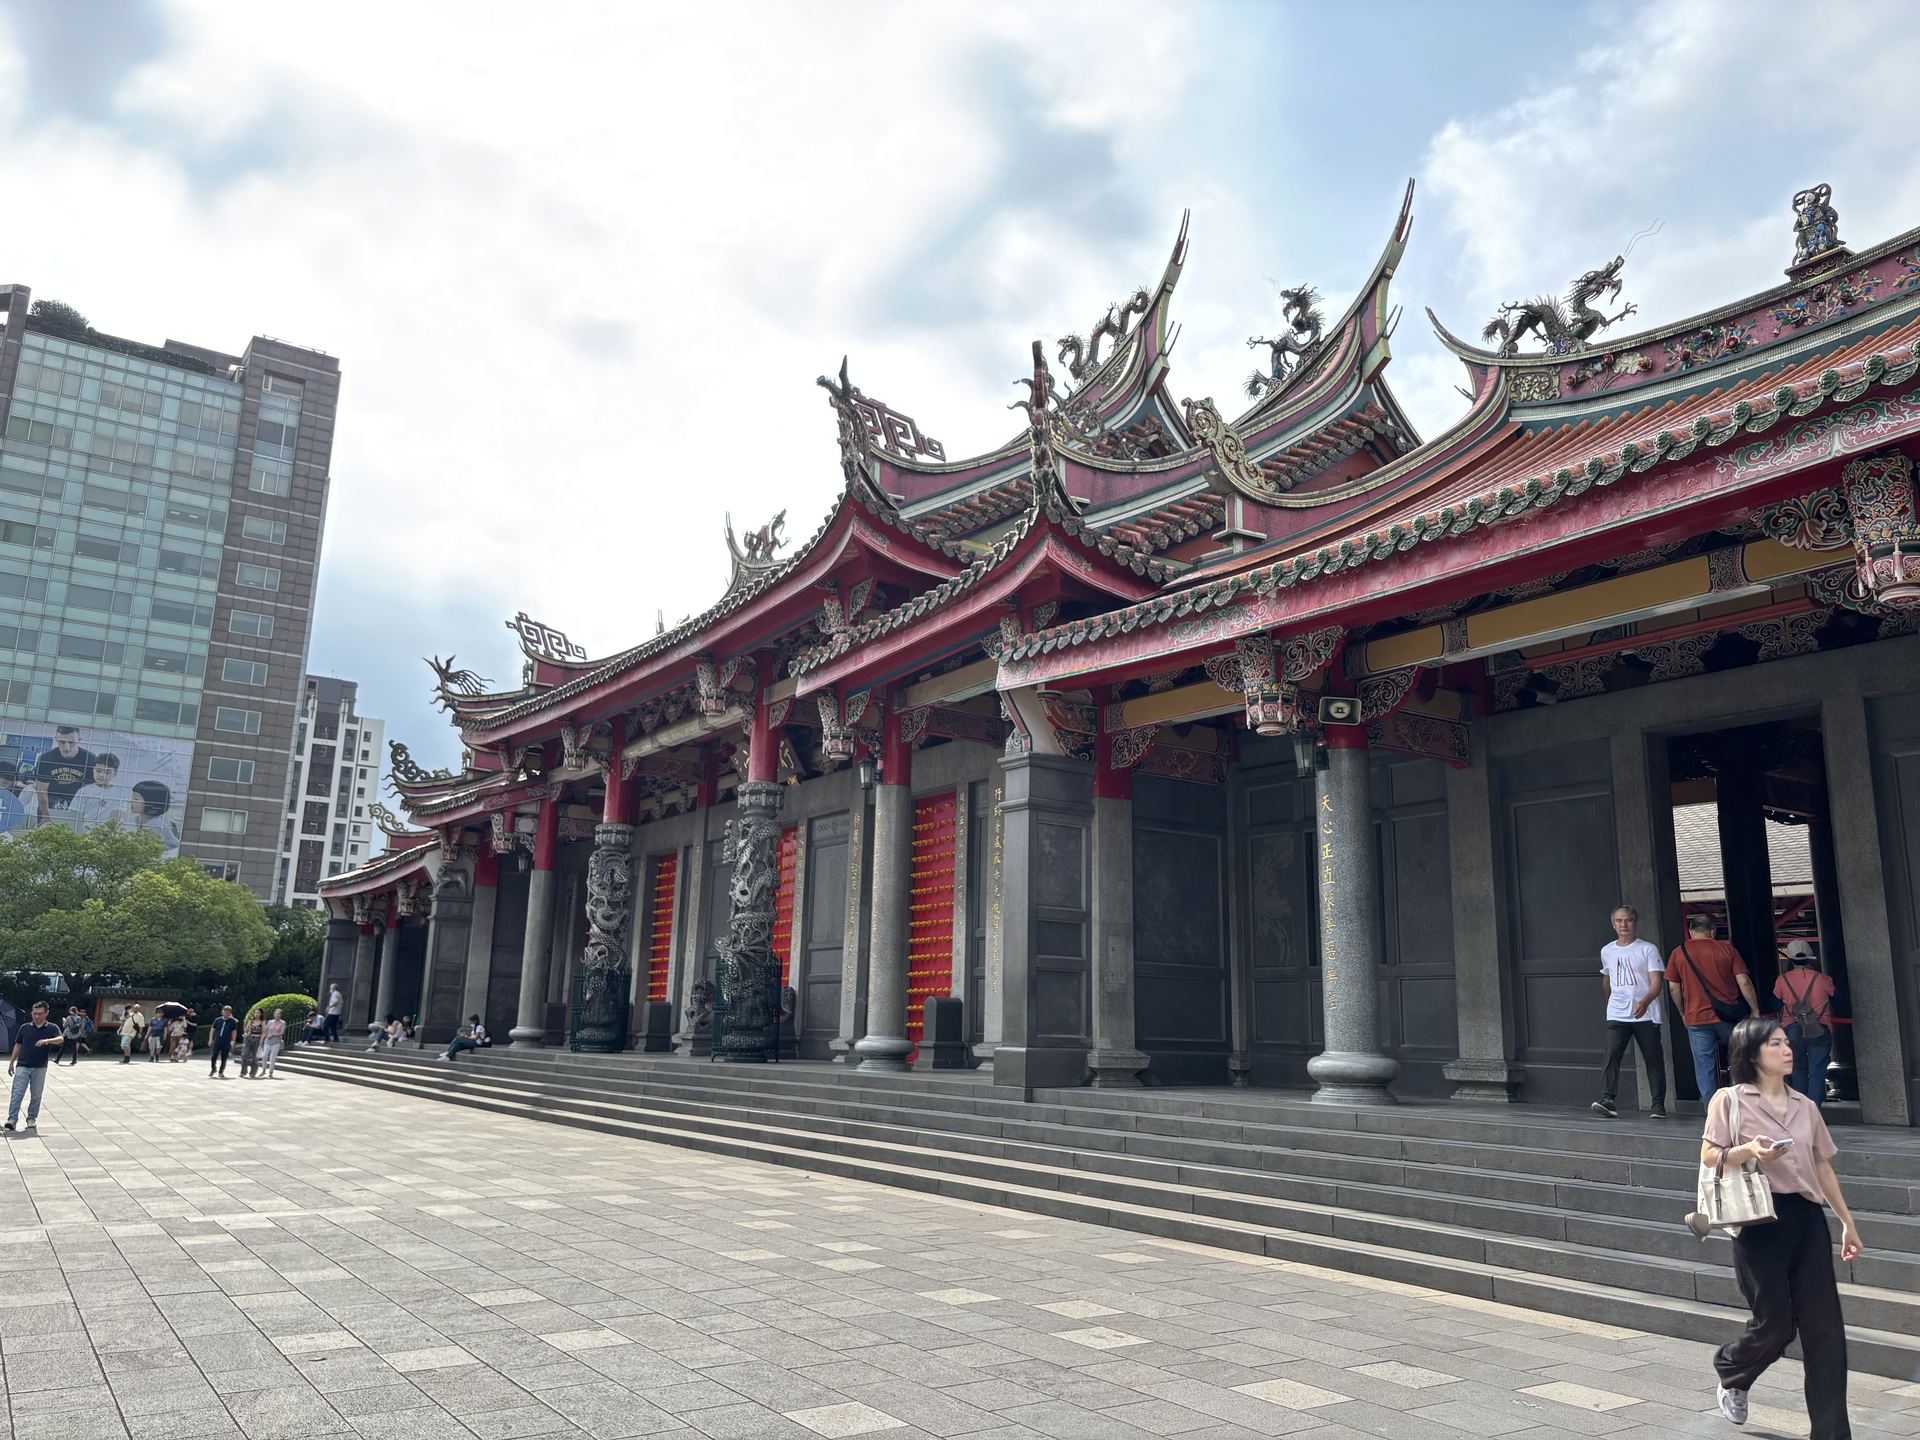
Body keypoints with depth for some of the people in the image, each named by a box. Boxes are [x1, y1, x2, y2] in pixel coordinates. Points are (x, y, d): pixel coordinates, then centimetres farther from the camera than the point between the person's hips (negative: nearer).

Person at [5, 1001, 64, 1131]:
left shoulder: (52, 1028, 1)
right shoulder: (25, 1028, 8)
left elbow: (60, 1039, -17)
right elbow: (18, 1046, 15)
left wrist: (47, 1041, -36)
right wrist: (11, 1063, 11)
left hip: (40, 1068, -1)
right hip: (22, 1066, 1)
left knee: (36, 1095, 6)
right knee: (17, 1093, -9)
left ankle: (32, 1118, 19)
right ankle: (12, 1119, -12)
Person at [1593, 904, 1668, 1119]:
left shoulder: (1647, 949, -3)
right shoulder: (1607, 951, 11)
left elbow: (1657, 982, -12)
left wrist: (1645, 1002, -28)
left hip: (1646, 1015, -2)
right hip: (1616, 1015, 3)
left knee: (1653, 1059, 4)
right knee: (1612, 1055, -12)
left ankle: (1658, 1105, 12)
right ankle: (1607, 1100, -20)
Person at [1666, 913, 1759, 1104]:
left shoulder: (1678, 954, 3)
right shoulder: (1727, 949, 1)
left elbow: (1674, 987, 4)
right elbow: (1744, 982, -4)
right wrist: (1755, 1010, 5)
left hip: (1697, 1019, 0)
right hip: (1728, 1017, 0)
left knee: (1705, 1070, 4)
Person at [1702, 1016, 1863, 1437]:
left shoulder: (1805, 1106, 12)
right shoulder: (1730, 1100, -3)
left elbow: (1822, 1166, 18)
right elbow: (1708, 1158, -5)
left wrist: (1848, 1222, 17)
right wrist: (1749, 1150, -22)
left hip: (1807, 1218, 5)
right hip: (1761, 1221, -5)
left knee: (1824, 1327, 1)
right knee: (1775, 1324, -2)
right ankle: (1731, 1375, 29)